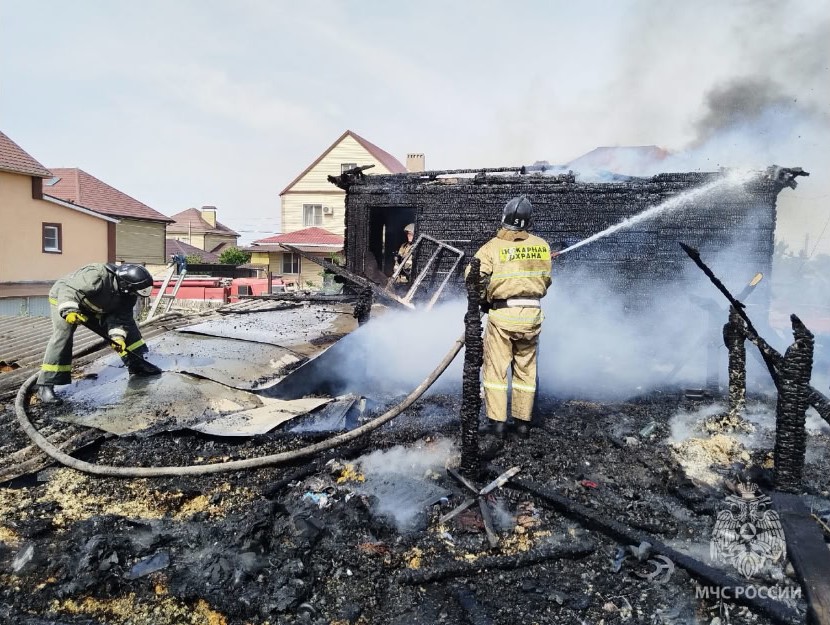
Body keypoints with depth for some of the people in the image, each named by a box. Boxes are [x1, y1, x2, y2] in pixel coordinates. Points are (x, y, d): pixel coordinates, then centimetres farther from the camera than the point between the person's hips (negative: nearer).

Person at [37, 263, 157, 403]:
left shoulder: (128, 293, -17)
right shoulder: (97, 276, -40)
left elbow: (120, 316, -16)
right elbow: (67, 288, -40)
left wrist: (117, 336, -30)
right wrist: (69, 310, -53)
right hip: (64, 300, -7)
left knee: (128, 325, 1)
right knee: (63, 336, -24)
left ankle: (137, 366, 13)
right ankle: (45, 386, -17)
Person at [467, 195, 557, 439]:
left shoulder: (491, 247, -8)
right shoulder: (542, 246, 2)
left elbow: (476, 280, -11)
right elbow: (545, 281, 9)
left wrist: (484, 300, 7)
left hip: (501, 315, -3)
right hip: (532, 315, 3)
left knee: (495, 369, 8)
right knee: (526, 370, 14)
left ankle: (496, 421, 9)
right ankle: (523, 422, 19)